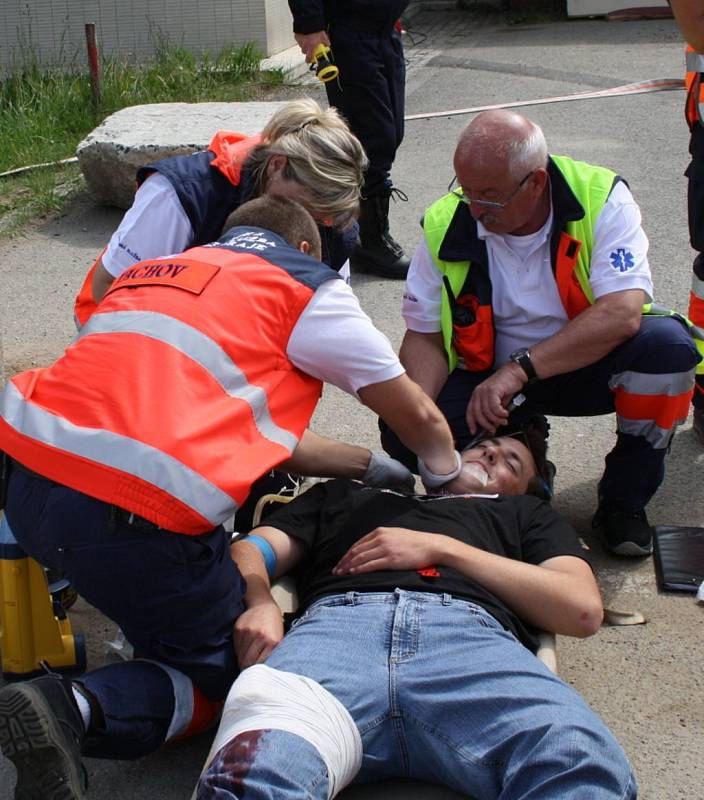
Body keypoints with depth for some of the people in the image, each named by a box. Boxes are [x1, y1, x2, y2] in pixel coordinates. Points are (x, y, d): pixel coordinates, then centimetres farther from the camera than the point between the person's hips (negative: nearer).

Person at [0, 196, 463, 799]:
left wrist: (367, 465, 40)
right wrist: (449, 476, 41)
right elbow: (418, 416, 19)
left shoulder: (153, 272, 29)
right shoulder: (307, 286, 11)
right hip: (138, 513, -7)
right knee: (224, 668, 13)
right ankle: (80, 708, -11)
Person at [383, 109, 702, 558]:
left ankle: (623, 501, -9)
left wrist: (520, 369, -37)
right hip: (490, 376, 2)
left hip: (586, 365, -1)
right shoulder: (446, 226, -12)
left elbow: (622, 315, -30)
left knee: (667, 343, -32)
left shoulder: (601, 199, -19)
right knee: (404, 439, -23)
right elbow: (424, 336, -6)